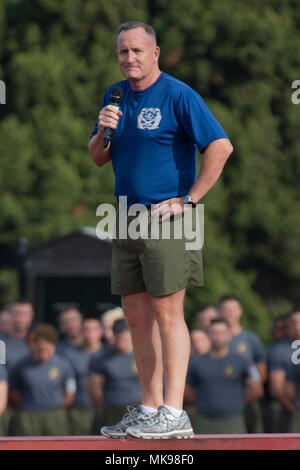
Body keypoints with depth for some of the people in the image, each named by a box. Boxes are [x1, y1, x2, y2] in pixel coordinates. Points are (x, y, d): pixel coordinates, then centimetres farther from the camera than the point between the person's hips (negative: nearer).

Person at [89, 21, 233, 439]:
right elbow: (98, 159, 16)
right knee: (137, 317, 8)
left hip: (166, 219, -7)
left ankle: (174, 414, -8)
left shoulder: (178, 96, -8)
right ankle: (150, 408, 14)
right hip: (127, 219, 7)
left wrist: (190, 199, -14)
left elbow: (221, 146, -14)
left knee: (167, 314, -8)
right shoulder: (115, 95, 14)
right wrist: (102, 131, -5)